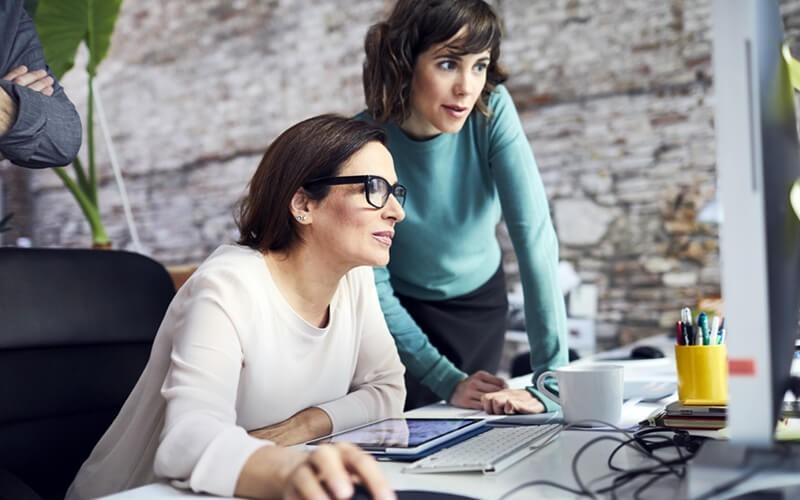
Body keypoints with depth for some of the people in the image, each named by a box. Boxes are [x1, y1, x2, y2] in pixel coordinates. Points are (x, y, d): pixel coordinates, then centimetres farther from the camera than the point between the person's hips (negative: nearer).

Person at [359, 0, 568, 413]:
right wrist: (446, 382, -23)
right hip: (400, 309, -2)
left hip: (479, 301, 2)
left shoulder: (492, 110, -24)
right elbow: (373, 286, -21)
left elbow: (534, 235, -29)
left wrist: (551, 380, -34)